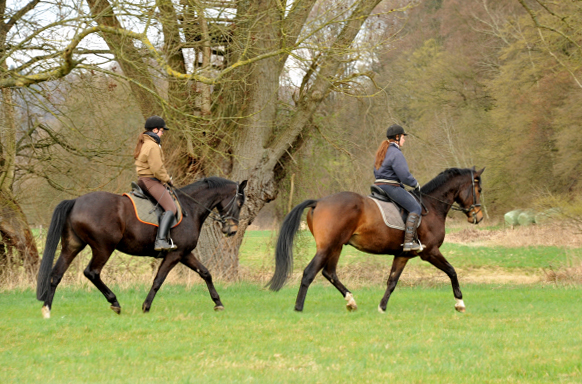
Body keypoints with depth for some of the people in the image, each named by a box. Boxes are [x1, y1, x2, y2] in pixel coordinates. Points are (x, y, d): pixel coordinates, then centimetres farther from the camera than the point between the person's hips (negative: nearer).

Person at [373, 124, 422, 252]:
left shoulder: (382, 152, 17)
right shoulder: (396, 154, -14)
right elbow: (405, 176, -20)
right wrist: (416, 184, 0)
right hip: (391, 187, -10)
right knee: (415, 208, -13)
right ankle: (408, 242, -22)